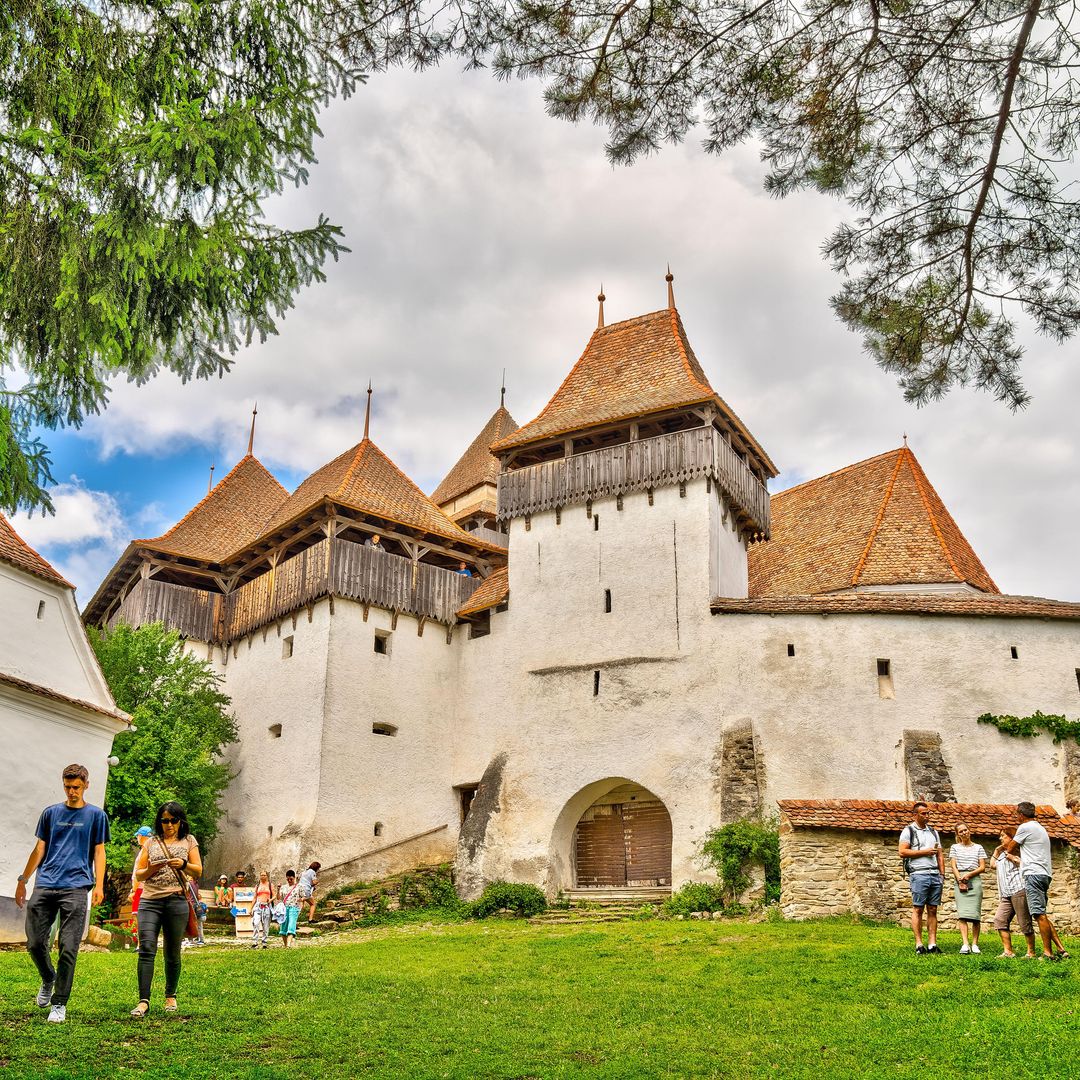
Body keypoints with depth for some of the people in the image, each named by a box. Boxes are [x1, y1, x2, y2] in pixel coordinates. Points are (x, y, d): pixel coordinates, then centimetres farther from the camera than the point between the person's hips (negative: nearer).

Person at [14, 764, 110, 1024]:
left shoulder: (96, 815, 8)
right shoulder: (50, 813, 15)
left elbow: (99, 852, 6)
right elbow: (40, 849, 18)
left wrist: (99, 885, -5)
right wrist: (23, 880, 14)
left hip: (75, 888, -3)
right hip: (44, 886, 3)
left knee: (68, 948, -5)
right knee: (34, 942, 2)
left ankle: (59, 1004, 7)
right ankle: (48, 979, 31)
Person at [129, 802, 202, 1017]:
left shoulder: (188, 841, 11)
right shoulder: (151, 842, 14)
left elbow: (198, 871, 5)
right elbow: (138, 874, 13)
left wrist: (183, 865, -15)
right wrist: (152, 869, -8)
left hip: (176, 900, -1)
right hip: (149, 901, 1)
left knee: (172, 952, 5)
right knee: (146, 949, -12)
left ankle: (170, 996, 19)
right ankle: (143, 1001, -12)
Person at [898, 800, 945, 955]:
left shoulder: (933, 831, 20)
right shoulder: (908, 831, 2)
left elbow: (940, 855, 21)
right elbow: (902, 852, -8)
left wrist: (942, 874, 10)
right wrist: (924, 852, -8)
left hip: (935, 875, 5)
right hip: (919, 874, -5)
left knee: (933, 910, 3)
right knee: (918, 909, -6)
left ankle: (932, 944, 4)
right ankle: (919, 945, -6)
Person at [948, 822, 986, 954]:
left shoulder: (978, 848, 12)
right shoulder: (955, 848, 13)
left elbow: (982, 867, 6)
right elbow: (953, 866, 6)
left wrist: (969, 874, -9)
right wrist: (960, 880, -7)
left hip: (975, 880, 0)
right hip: (959, 880, 0)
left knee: (975, 913, -5)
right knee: (962, 913, -10)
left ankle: (975, 944, 1)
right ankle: (965, 945, -16)